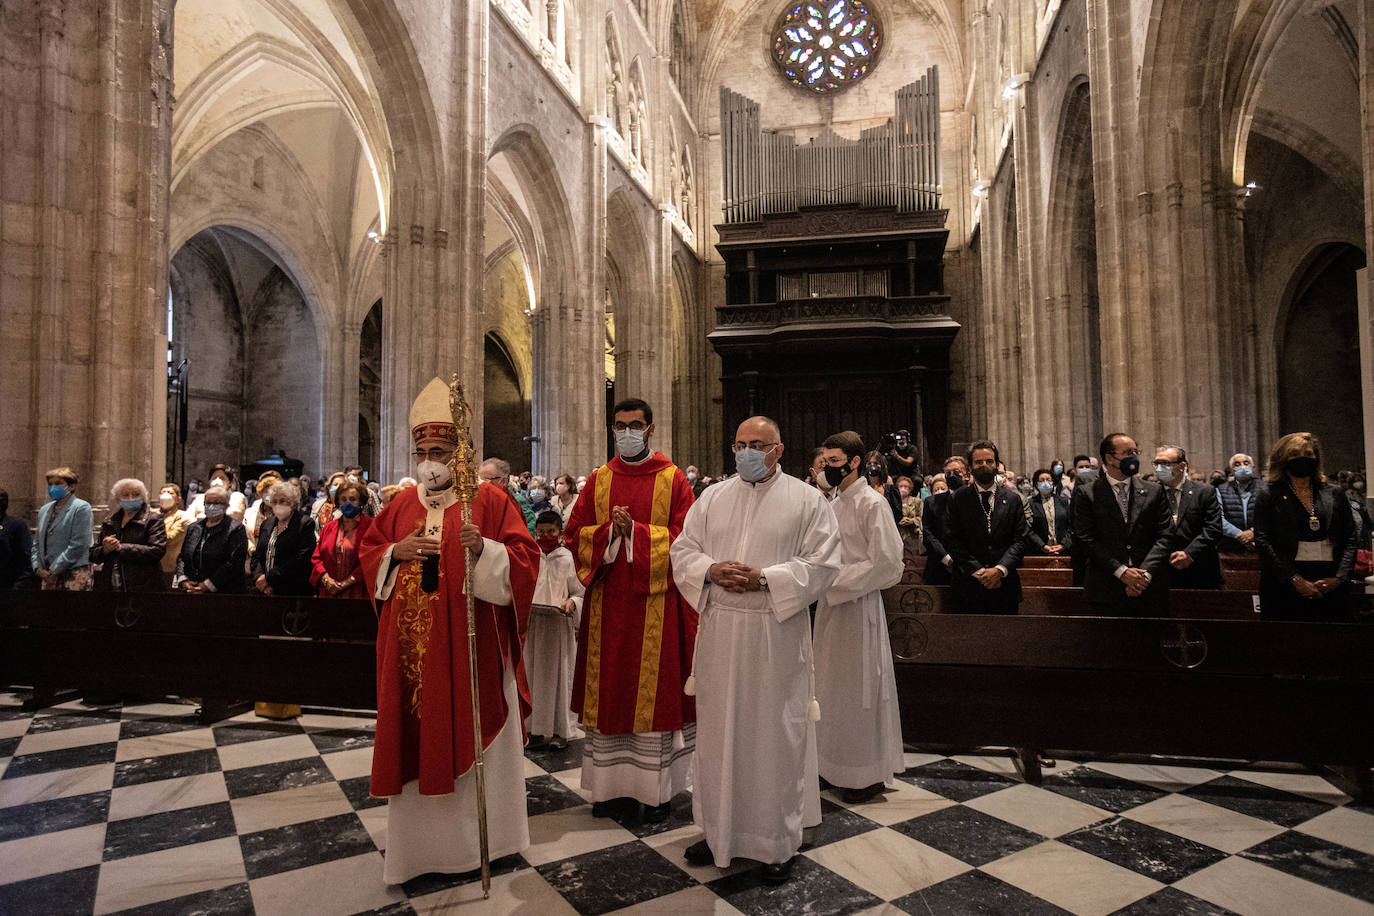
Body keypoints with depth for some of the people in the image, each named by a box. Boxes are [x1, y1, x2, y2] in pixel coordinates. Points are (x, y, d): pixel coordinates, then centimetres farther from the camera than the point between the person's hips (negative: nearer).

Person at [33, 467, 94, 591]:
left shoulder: (81, 507, -5)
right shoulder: (44, 509, 17)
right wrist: (38, 568, 4)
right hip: (48, 576, 6)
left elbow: (78, 545, -12)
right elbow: (37, 543, 19)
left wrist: (54, 571, -11)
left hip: (74, 576, -6)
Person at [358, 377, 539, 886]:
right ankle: (421, 837, 29)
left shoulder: (491, 500, -5)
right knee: (416, 739, 11)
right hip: (412, 648, 4)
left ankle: (483, 834, 25)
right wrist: (396, 552, -7)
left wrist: (483, 549, -28)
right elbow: (368, 553, 14)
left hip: (470, 648, -4)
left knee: (472, 737, 7)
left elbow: (524, 561, -10)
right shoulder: (402, 504, 10)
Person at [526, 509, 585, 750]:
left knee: (558, 674, 4)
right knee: (533, 674, 6)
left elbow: (582, 593, 2)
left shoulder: (568, 559, -2)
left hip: (559, 625, -2)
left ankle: (559, 730, 15)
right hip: (532, 624, 3)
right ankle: (536, 727, 18)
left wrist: (572, 602, -18)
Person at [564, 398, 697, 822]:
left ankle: (656, 788, 17)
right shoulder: (598, 480, 10)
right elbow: (574, 535, 5)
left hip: (656, 603, -3)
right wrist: (611, 530, -13)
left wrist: (634, 530, -17)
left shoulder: (673, 479, 0)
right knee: (608, 689, 9)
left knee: (655, 690, 3)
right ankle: (613, 784, 23)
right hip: (607, 604, 3)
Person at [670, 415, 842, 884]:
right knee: (719, 731, 12)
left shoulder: (807, 500, -1)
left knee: (775, 734, 5)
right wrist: (711, 570, -12)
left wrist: (765, 577, -19)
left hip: (777, 636, -3)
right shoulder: (712, 498, 10)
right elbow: (682, 550, 8)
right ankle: (719, 830, 30)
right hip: (719, 634, 3)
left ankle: (780, 842, 23)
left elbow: (822, 563, -8)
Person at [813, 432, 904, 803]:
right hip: (831, 604, 8)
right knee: (834, 686, 15)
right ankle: (837, 763, 30)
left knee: (859, 686, 3)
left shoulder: (873, 504, -13)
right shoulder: (833, 504, 11)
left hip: (858, 605, -7)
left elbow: (886, 564, -18)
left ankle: (868, 775, 18)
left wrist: (837, 582, -18)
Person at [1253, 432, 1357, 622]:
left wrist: (1339, 577, -4)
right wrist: (1296, 579, -13)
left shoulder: (1333, 495, 13)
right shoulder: (1268, 497, 2)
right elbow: (1262, 542, -6)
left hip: (1330, 587, 3)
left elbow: (1350, 540, 10)